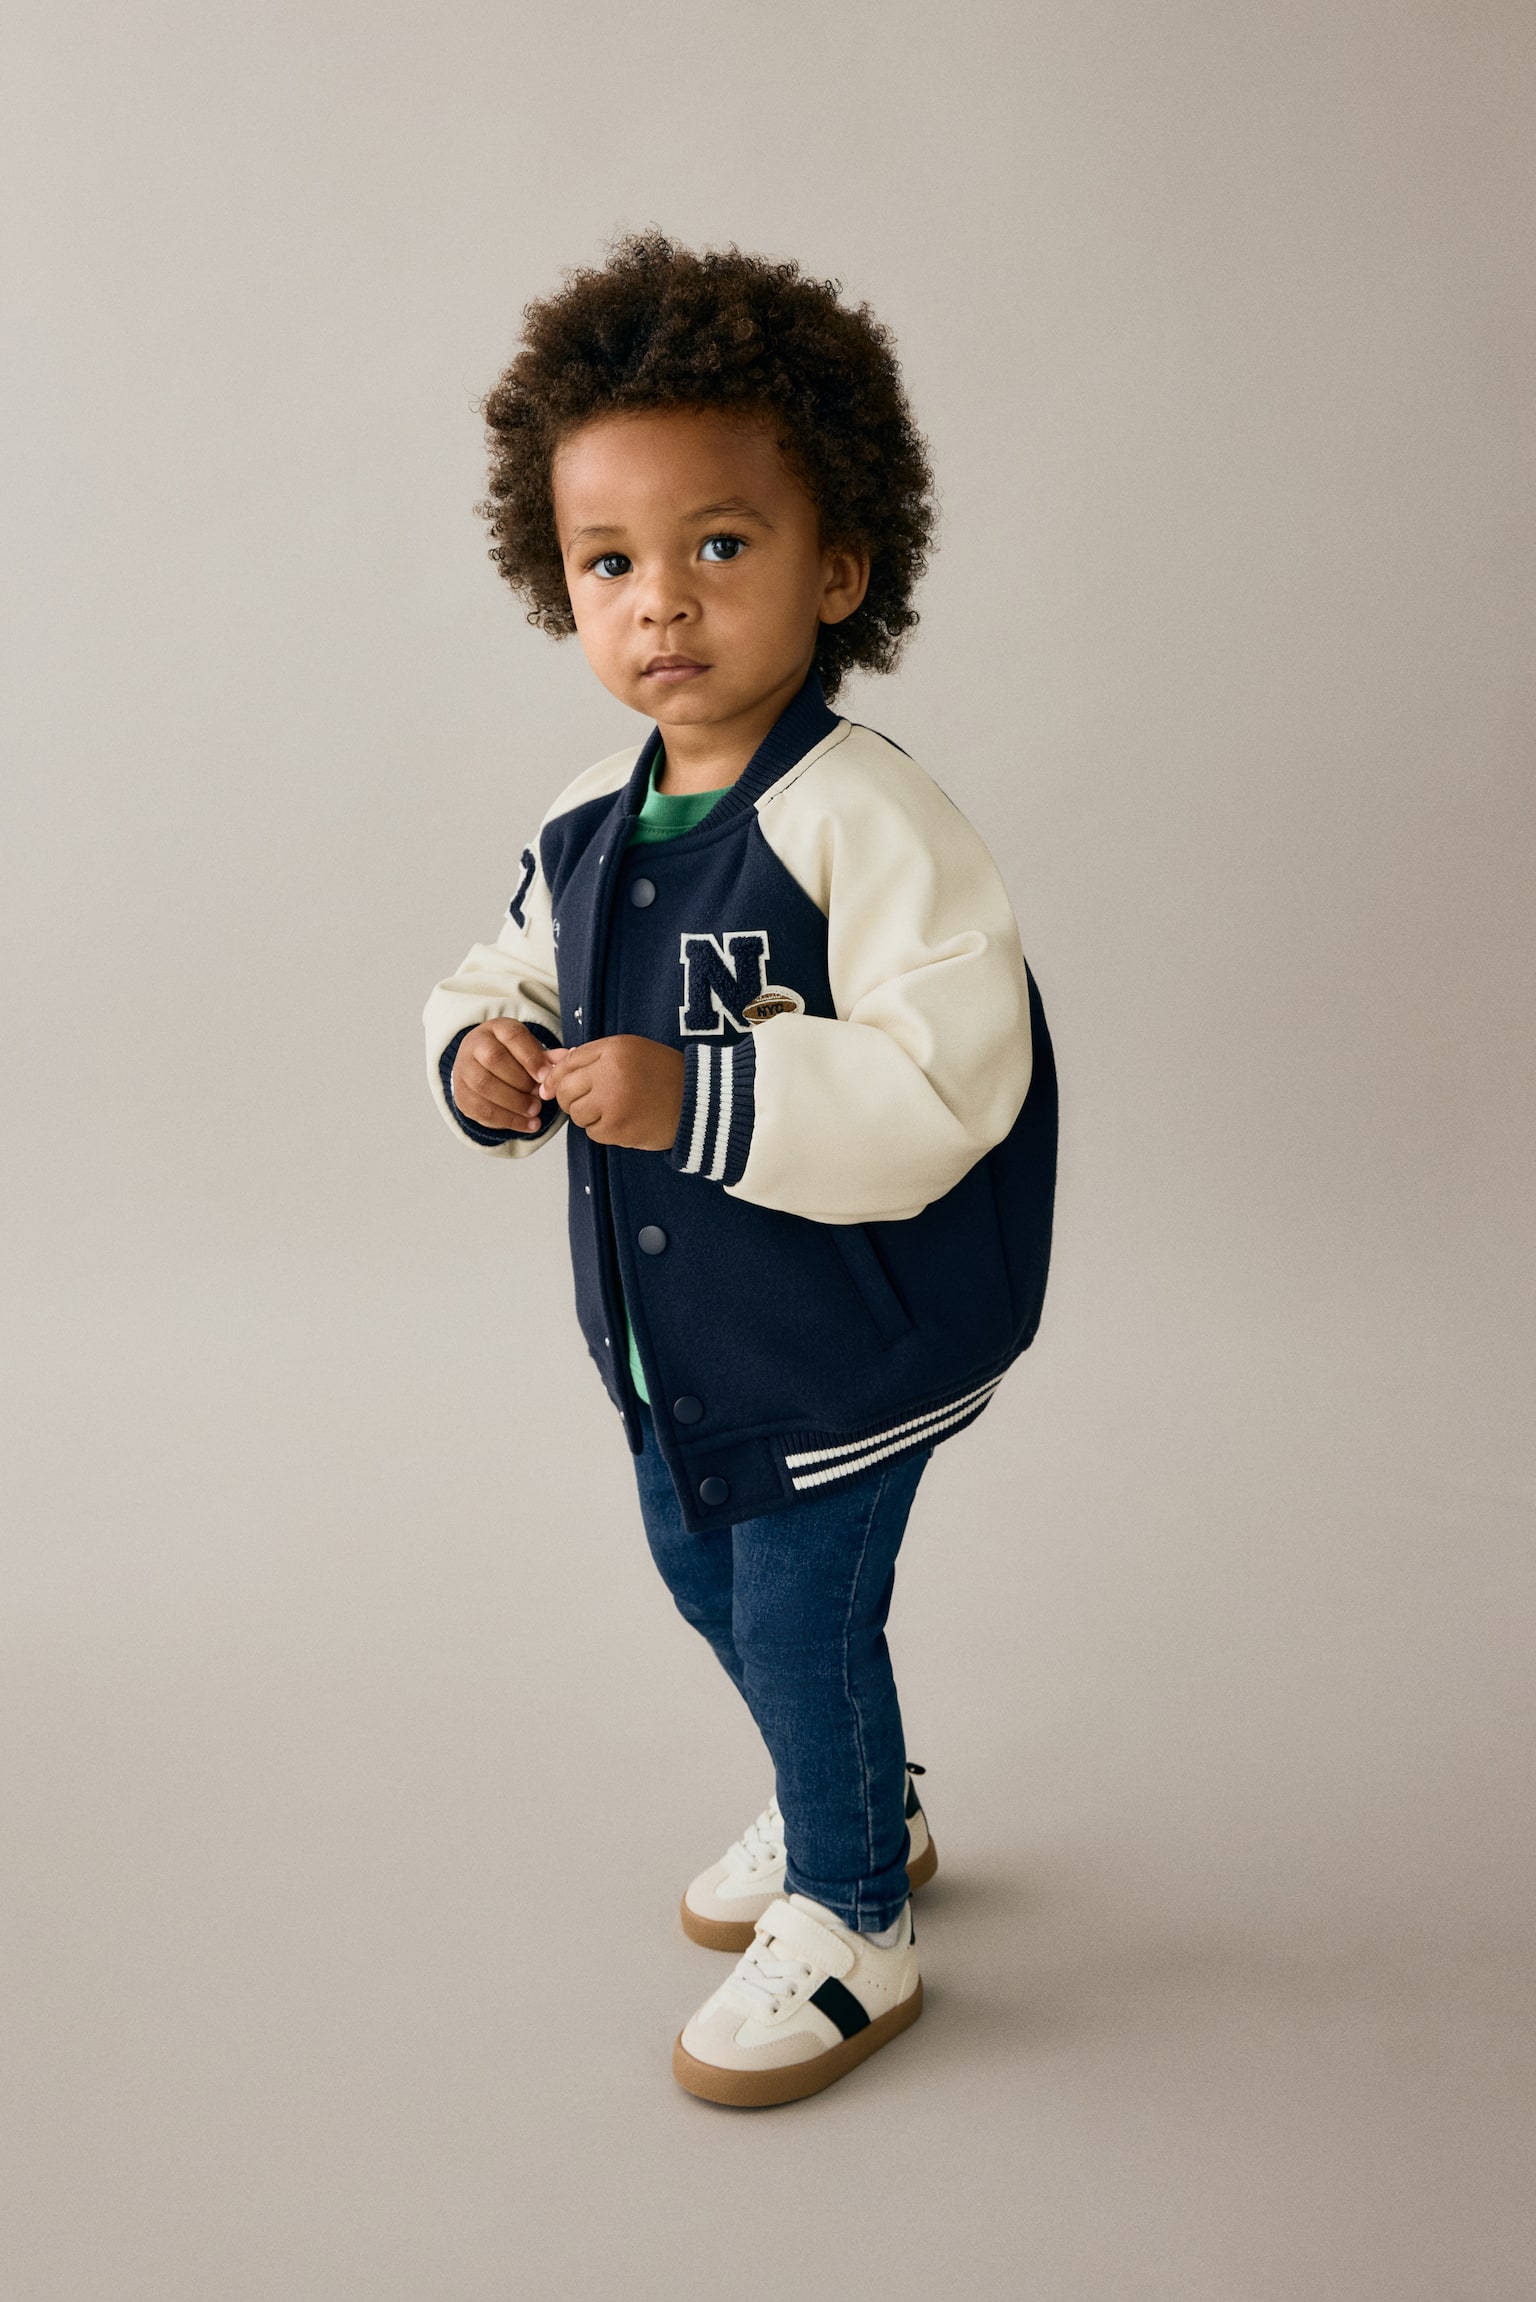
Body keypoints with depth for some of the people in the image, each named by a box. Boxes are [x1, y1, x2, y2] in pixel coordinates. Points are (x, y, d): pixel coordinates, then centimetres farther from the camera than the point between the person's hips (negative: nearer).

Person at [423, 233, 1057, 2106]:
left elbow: (944, 1086, -32)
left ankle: (856, 1925, 31)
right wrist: (483, 1059, -11)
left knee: (803, 1618, 5)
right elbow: (508, 980, 12)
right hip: (673, 1331, 8)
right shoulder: (583, 830, -2)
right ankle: (854, 1805, 51)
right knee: (707, 1579, 24)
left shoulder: (865, 821, -26)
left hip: (848, 1340, -8)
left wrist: (700, 1099, -37)